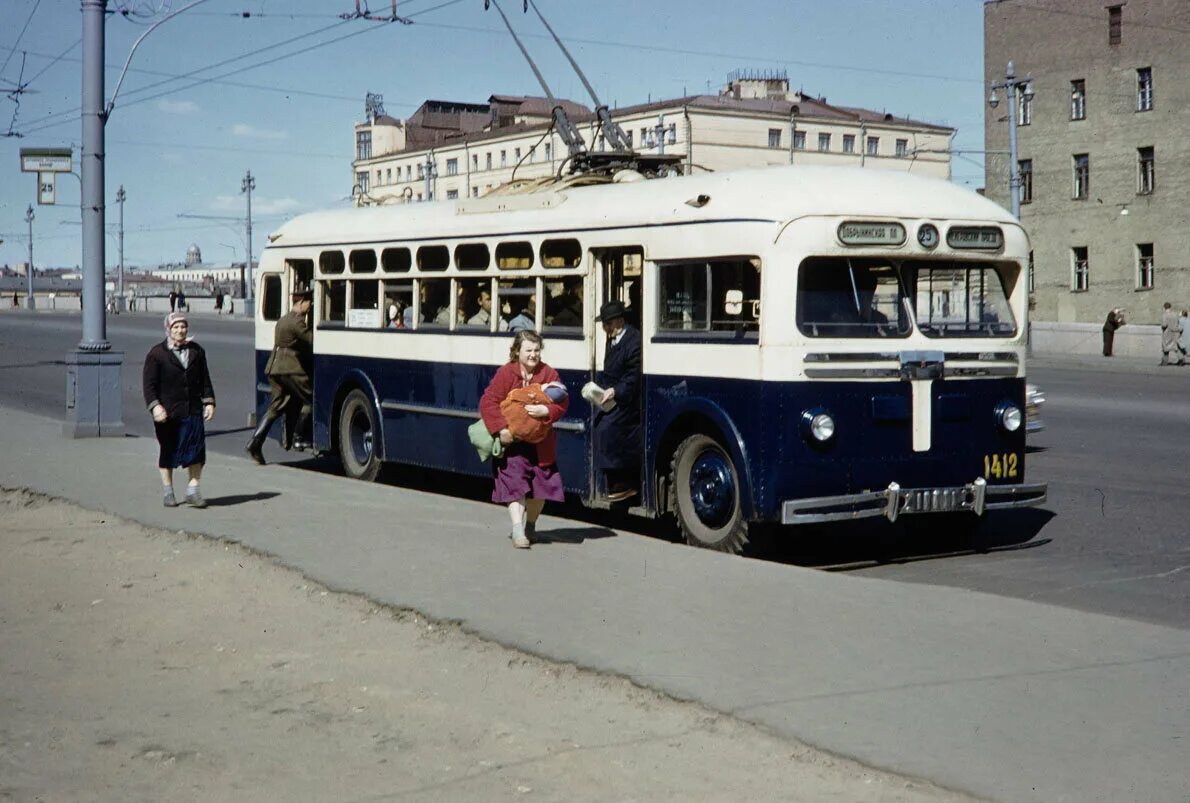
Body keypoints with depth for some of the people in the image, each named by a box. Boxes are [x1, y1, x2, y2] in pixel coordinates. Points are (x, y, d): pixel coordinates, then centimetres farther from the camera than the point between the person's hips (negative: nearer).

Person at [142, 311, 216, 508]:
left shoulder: (196, 351, 9)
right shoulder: (156, 354, -3)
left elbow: (204, 379, 14)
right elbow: (149, 384, -5)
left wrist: (209, 402, 6)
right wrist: (155, 406, -16)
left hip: (193, 411, 3)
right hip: (167, 412, -3)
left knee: (196, 448, -3)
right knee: (168, 450, 8)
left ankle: (193, 490, 7)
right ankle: (168, 492, 20)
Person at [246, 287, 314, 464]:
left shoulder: (283, 320, 21)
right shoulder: (297, 322, -12)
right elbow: (312, 342, -12)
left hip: (274, 369, 9)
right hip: (291, 369, -9)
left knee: (275, 407, 9)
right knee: (309, 399, 2)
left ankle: (255, 443, 0)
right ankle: (298, 438, 2)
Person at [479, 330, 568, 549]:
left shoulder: (549, 374, 0)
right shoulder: (506, 373, -7)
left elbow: (561, 404, -3)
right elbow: (488, 402, -13)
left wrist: (545, 410, -24)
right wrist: (500, 429, -24)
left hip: (540, 445, 3)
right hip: (512, 443, -3)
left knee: (539, 487, 10)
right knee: (515, 484, -12)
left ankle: (530, 526, 32)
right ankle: (518, 530, -14)